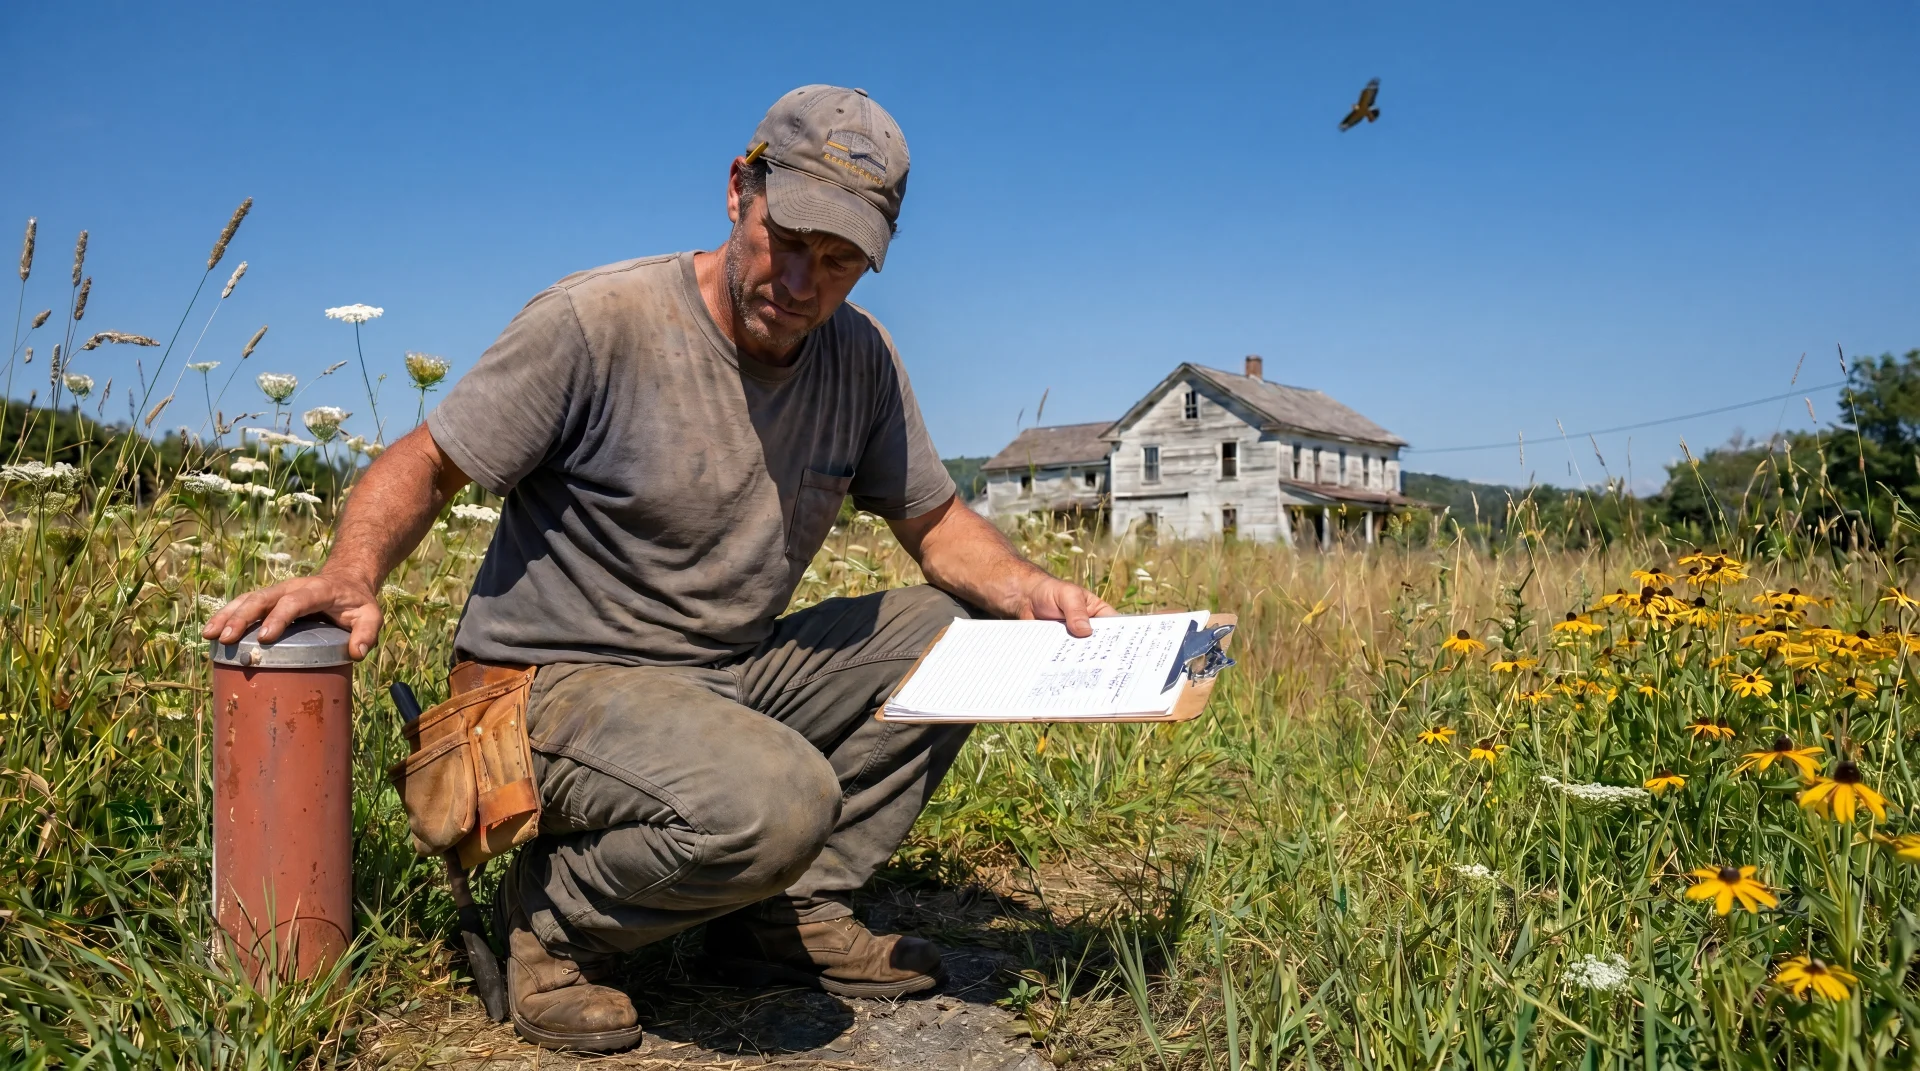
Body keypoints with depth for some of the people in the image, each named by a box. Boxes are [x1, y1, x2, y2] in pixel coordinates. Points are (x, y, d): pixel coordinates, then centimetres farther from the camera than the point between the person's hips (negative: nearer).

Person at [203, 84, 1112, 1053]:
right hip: (559, 682, -7)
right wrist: (352, 573, -29)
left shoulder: (860, 357, 2)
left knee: (960, 625, -3)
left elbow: (936, 522, 10)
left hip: (732, 676, 7)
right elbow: (422, 466, -9)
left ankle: (790, 913, 1)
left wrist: (1030, 588, -10)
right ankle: (554, 914, -2)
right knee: (775, 801, -34)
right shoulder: (592, 322, -15)